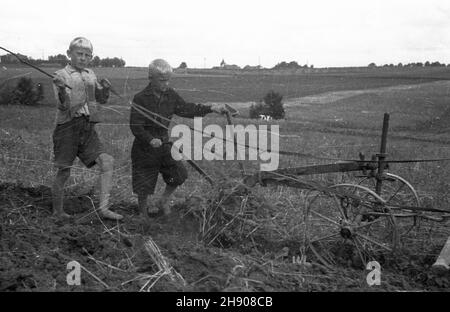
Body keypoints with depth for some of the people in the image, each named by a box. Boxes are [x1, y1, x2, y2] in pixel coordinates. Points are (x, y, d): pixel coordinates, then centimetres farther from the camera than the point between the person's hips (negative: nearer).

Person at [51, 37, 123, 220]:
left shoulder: (90, 75, 14)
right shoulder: (61, 75, -3)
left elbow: (102, 99, 18)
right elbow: (63, 106, -12)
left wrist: (105, 88, -3)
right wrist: (62, 90, -33)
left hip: (88, 127, 5)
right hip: (68, 125, -5)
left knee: (107, 161, -10)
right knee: (64, 172, 2)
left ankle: (103, 208, -6)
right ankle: (57, 211, 21)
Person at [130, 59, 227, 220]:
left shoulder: (170, 95, 0)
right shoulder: (141, 98, -17)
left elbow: (186, 109, 4)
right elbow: (136, 126, -19)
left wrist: (210, 108, -4)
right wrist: (150, 139, -33)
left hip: (163, 143, 5)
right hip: (144, 147, -5)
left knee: (179, 173, -2)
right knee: (144, 185, 4)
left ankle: (163, 201, 22)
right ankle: (144, 214, 25)